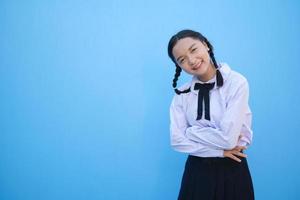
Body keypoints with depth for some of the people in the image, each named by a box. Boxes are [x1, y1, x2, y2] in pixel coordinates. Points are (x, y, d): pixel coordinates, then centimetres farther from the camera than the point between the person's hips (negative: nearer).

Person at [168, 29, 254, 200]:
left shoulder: (236, 82, -15)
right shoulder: (182, 94, -2)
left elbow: (228, 138, -21)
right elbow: (177, 140, -9)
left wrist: (190, 131, -9)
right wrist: (219, 150, -16)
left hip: (232, 170, -2)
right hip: (197, 170, 3)